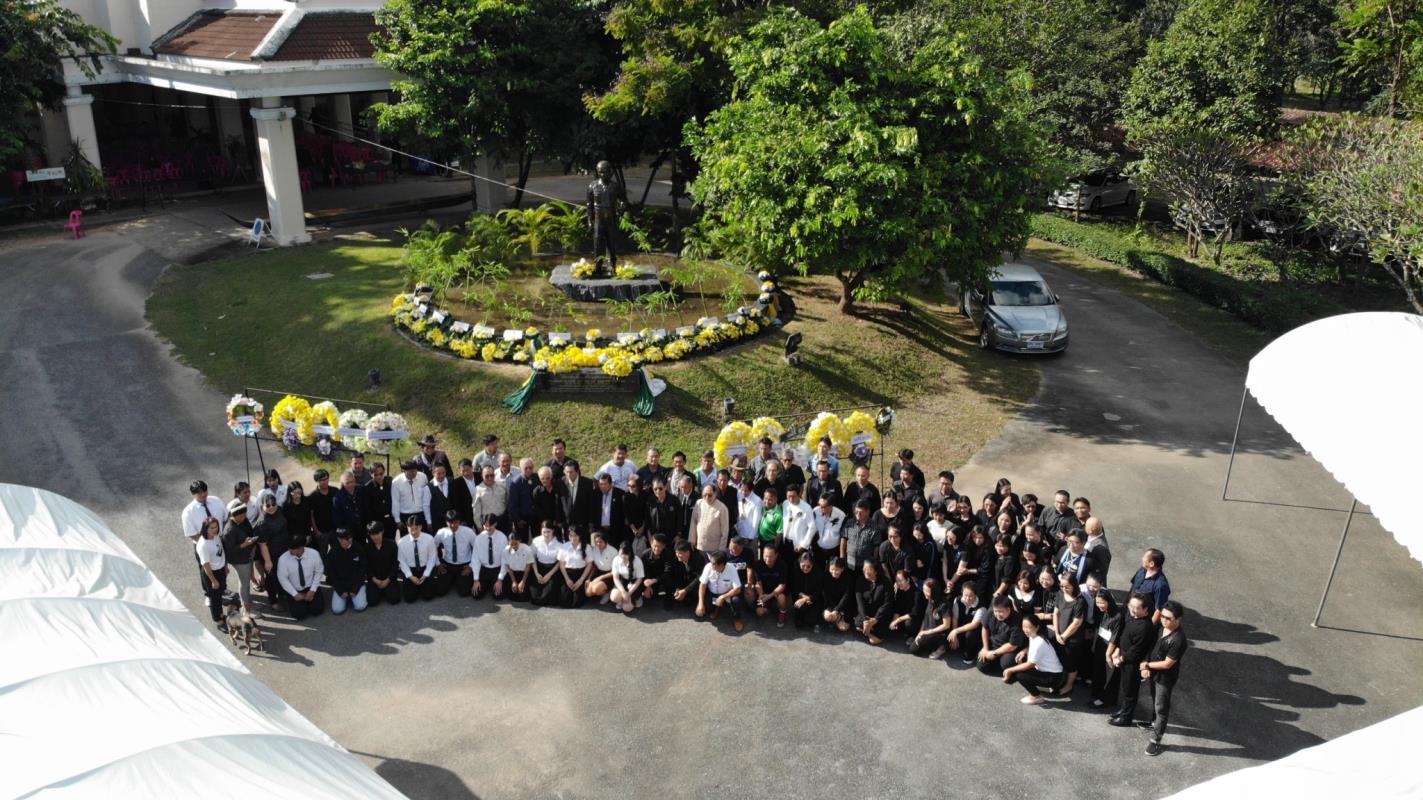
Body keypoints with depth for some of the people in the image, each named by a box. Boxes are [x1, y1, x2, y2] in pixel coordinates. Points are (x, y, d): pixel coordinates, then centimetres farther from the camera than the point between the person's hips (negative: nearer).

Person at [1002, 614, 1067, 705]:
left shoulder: (1039, 642, -26)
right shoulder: (1033, 636, 0)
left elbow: (1030, 664, -22)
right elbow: (1031, 648, 20)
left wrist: (1010, 670, -16)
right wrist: (1024, 651, -2)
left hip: (1053, 677, -10)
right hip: (1046, 670, 10)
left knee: (1019, 675, -18)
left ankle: (1037, 697, 3)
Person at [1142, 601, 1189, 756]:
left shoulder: (1178, 640, -34)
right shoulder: (1163, 628, -9)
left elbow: (1167, 664, -26)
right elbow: (1153, 647, 4)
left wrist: (1147, 665, -14)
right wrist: (1147, 667, -5)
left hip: (1166, 678, -8)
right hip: (1154, 673, 8)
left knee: (1161, 708, 8)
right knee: (1155, 700, 29)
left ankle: (1155, 740, 21)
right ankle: (1154, 722, 53)